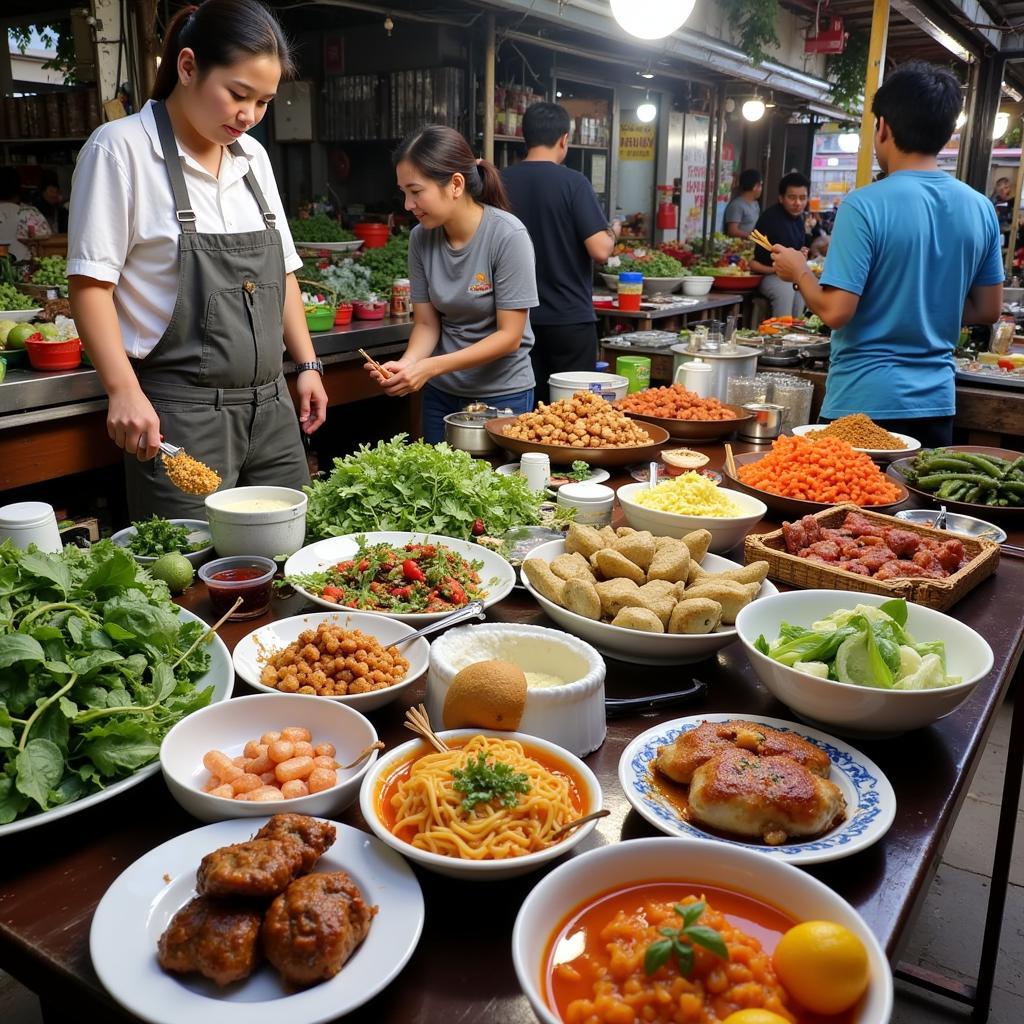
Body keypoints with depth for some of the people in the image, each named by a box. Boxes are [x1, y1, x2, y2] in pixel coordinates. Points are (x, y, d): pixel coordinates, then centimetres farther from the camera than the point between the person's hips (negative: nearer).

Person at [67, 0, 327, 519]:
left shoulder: (253, 157, 12)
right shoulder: (121, 148, -7)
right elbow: (90, 283, -11)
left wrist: (307, 363, 11)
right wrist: (124, 389, -21)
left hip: (270, 405, 6)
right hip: (179, 413, -6)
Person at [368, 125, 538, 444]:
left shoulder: (508, 236, -19)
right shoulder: (421, 238, -5)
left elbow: (509, 336, -19)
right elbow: (427, 324, -1)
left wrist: (430, 367, -25)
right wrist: (406, 364, -22)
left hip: (502, 394, -4)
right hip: (441, 394, 5)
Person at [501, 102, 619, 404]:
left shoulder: (501, 182, 1)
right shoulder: (573, 183, -11)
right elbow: (600, 251, -16)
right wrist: (613, 230, 4)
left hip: (521, 318, 4)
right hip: (569, 319, -4)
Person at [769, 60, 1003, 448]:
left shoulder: (866, 205, -16)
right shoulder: (981, 209, 2)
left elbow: (836, 311, -18)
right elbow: (987, 310, 10)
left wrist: (798, 271, 0)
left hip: (866, 401, -5)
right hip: (936, 401, 6)